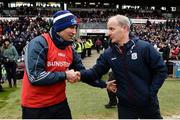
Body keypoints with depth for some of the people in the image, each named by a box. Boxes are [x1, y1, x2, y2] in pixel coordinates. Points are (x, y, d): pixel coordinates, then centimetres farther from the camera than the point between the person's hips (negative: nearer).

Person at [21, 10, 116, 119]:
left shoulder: (70, 49, 5)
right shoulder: (39, 44, -18)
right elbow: (35, 77, -25)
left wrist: (103, 85, 6)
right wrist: (64, 75, -18)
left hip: (60, 102, 7)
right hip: (35, 107, -6)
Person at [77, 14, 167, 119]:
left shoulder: (144, 48, -15)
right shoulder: (108, 53, -4)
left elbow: (161, 70, -10)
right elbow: (96, 71, -2)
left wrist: (151, 92, -12)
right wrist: (81, 74, -22)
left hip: (148, 103, -2)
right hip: (125, 105, 2)